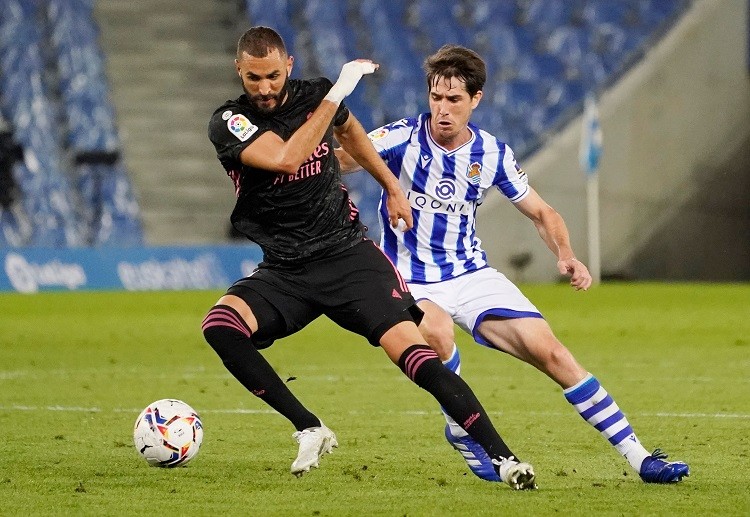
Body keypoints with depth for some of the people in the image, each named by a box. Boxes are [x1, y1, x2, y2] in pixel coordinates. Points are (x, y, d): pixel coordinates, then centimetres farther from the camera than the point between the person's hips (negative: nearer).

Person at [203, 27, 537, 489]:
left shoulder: (315, 94, 1)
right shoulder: (229, 122, -10)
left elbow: (348, 130, 26)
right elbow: (286, 159, -29)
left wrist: (393, 188, 29)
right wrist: (337, 93, -26)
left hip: (349, 255, 0)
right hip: (284, 271, 0)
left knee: (411, 351, -18)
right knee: (219, 325, -28)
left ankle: (502, 456, -16)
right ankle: (309, 429, -15)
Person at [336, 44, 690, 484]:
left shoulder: (492, 155, -2)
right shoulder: (403, 139, -11)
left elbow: (542, 213, 8)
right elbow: (340, 160, -24)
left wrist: (566, 256, -11)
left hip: (472, 275, 3)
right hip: (408, 281, -3)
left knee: (551, 352, -10)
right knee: (436, 331, -37)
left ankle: (641, 459, -4)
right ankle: (461, 429, -9)